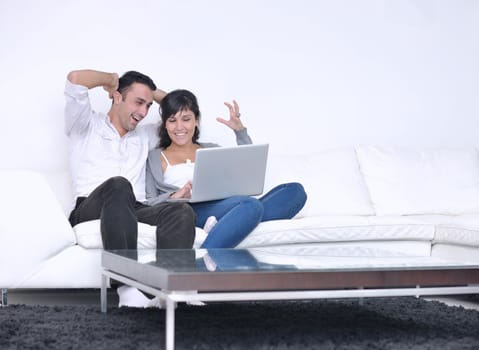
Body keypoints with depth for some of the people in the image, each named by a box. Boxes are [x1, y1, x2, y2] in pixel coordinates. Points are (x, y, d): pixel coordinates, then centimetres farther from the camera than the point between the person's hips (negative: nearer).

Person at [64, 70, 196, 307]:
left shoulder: (145, 135, 32)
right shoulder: (87, 126, 17)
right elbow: (75, 79, 0)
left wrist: (151, 92, 29)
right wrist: (113, 80, 16)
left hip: (133, 211, 4)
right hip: (89, 211, -4)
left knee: (183, 212, -28)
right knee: (118, 185, -41)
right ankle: (128, 286, -50)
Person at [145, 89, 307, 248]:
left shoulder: (212, 150, 31)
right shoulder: (154, 157, 21)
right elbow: (147, 203, 9)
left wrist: (240, 131, 14)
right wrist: (175, 196, -11)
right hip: (188, 211, -5)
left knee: (295, 190, -22)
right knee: (251, 205, -37)